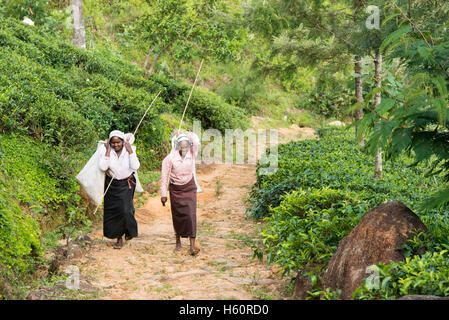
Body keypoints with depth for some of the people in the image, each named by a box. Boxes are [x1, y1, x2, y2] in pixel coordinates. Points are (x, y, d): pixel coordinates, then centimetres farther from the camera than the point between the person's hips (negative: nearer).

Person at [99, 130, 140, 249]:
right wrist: (108, 152, -21)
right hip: (112, 185, 1)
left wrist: (130, 151, -22)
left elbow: (136, 166, -20)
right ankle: (119, 238, 14)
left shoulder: (130, 150, -7)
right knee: (113, 211, 2)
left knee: (125, 209, -11)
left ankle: (129, 230, 18)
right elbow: (103, 167, -20)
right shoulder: (106, 151, -7)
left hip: (126, 184, -1)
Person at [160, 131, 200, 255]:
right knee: (177, 215, 8)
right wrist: (163, 194, -10)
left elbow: (196, 141, -28)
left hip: (189, 188, 1)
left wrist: (183, 135, -18)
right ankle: (178, 241, 29)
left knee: (191, 215, -9)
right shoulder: (170, 158, -16)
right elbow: (164, 177, -11)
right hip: (175, 189, -1)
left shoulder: (192, 154, -10)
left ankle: (192, 245, -11)